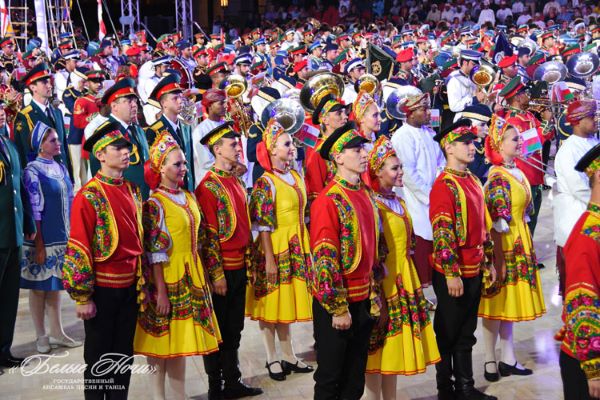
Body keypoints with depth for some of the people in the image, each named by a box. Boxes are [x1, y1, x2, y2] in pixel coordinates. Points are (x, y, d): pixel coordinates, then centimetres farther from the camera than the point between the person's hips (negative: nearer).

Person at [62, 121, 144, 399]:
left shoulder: (133, 191, 6)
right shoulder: (89, 196, -13)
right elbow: (79, 248, -14)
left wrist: (141, 281, 14)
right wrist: (83, 297, -14)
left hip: (130, 286, 6)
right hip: (102, 288, -6)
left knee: (124, 355, 15)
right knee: (99, 359, 8)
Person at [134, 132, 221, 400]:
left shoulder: (188, 197, 9)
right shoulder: (155, 203, -13)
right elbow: (154, 252, -15)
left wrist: (198, 277, 14)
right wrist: (160, 292, -17)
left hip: (191, 277, 7)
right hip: (167, 278, -7)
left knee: (181, 338, 13)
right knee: (162, 339, 4)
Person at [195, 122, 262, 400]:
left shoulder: (237, 182, 11)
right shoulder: (209, 186, -14)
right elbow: (208, 235, -16)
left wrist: (249, 262, 14)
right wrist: (217, 275, -17)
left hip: (240, 268, 8)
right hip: (221, 270, -8)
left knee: (235, 329, 16)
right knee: (217, 331, 5)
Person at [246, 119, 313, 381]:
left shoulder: (296, 177, 9)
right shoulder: (266, 183, -12)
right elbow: (262, 225, -16)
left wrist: (306, 249, 15)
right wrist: (269, 259, -18)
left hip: (296, 249, 7)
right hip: (275, 248, -7)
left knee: (288, 300, 14)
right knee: (271, 301, 4)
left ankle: (288, 355, 24)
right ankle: (272, 358, 17)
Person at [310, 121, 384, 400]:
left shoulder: (364, 195, 8)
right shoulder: (329, 199, -16)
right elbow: (324, 258, -19)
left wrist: (374, 293, 14)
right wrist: (338, 309, -18)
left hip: (364, 300, 7)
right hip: (336, 303, -7)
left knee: (355, 376, 17)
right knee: (330, 376, 7)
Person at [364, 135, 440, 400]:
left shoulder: (399, 202, 11)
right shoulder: (372, 204, -16)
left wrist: (413, 282, 18)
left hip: (404, 281, 8)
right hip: (383, 284, -8)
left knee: (395, 346, 15)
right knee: (380, 347, 1)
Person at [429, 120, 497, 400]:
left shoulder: (473, 181, 11)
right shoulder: (444, 185, -16)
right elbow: (442, 233, -20)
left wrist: (488, 262, 16)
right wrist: (452, 273, -21)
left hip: (474, 271, 8)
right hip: (452, 273, -8)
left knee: (466, 333, 16)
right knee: (447, 333, 7)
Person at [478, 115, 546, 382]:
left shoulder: (516, 172, 10)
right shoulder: (498, 178, -17)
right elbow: (496, 224, -21)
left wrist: (525, 249, 16)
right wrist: (499, 260, -21)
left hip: (520, 245, 9)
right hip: (504, 247, -9)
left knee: (510, 301, 14)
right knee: (497, 302, 0)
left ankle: (508, 359, 23)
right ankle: (490, 362, 11)